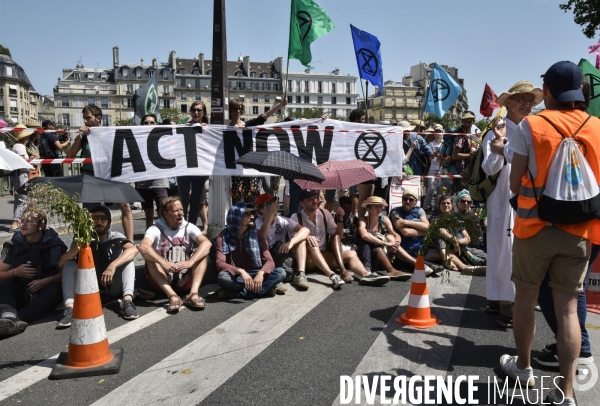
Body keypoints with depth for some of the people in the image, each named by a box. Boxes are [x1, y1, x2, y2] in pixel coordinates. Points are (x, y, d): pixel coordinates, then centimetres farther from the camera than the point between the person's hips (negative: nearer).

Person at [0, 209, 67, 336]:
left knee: (55, 289, -33)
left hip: (44, 290, -2)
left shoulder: (54, 244, -1)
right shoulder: (14, 244, 6)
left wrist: (45, 281, -18)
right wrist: (15, 272, -11)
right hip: (20, 292, 2)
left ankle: (17, 317, -54)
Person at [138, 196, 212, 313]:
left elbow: (206, 243, -19)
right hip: (163, 281, -1)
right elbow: (143, 247, -26)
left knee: (202, 252, -17)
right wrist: (162, 262, -42)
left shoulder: (189, 228, 0)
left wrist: (190, 262, -35)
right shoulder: (156, 230, -4)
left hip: (186, 281, 1)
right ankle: (172, 296, -39)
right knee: (150, 257, -24)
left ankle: (193, 294, -35)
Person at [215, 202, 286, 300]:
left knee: (281, 272, -23)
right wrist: (241, 272, -39)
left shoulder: (257, 235, -2)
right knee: (223, 276, -37)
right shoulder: (223, 237, -9)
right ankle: (264, 288, -25)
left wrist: (260, 273, -33)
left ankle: (238, 292, -26)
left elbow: (269, 261, -10)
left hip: (254, 275, 3)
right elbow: (220, 264, -21)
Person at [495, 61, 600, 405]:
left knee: (526, 299, 14)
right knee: (568, 307, 7)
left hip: (535, 226, -2)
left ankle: (524, 366, 31)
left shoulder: (531, 126, -7)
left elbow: (515, 183, -5)